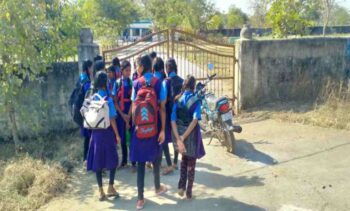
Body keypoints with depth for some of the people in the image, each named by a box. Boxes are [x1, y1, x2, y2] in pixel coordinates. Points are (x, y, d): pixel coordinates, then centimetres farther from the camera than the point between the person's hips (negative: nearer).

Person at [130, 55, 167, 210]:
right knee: (155, 158, 20)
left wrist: (134, 124, 7)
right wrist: (163, 129, -8)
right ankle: (157, 187, 38)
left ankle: (140, 198, 7)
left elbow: (134, 106, -4)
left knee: (140, 163, 6)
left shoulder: (136, 83, -3)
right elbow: (162, 108, -9)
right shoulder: (158, 83, -6)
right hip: (154, 128, 0)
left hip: (139, 128, 0)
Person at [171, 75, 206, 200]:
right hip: (191, 135, -3)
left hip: (179, 134, 3)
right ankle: (189, 192, 22)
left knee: (184, 160, 27)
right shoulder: (196, 100, -10)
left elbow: (173, 121, -11)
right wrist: (183, 137, -21)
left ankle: (181, 186, 23)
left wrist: (178, 139, -16)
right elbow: (195, 120, -23)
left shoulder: (178, 100, 0)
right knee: (191, 163, 14)